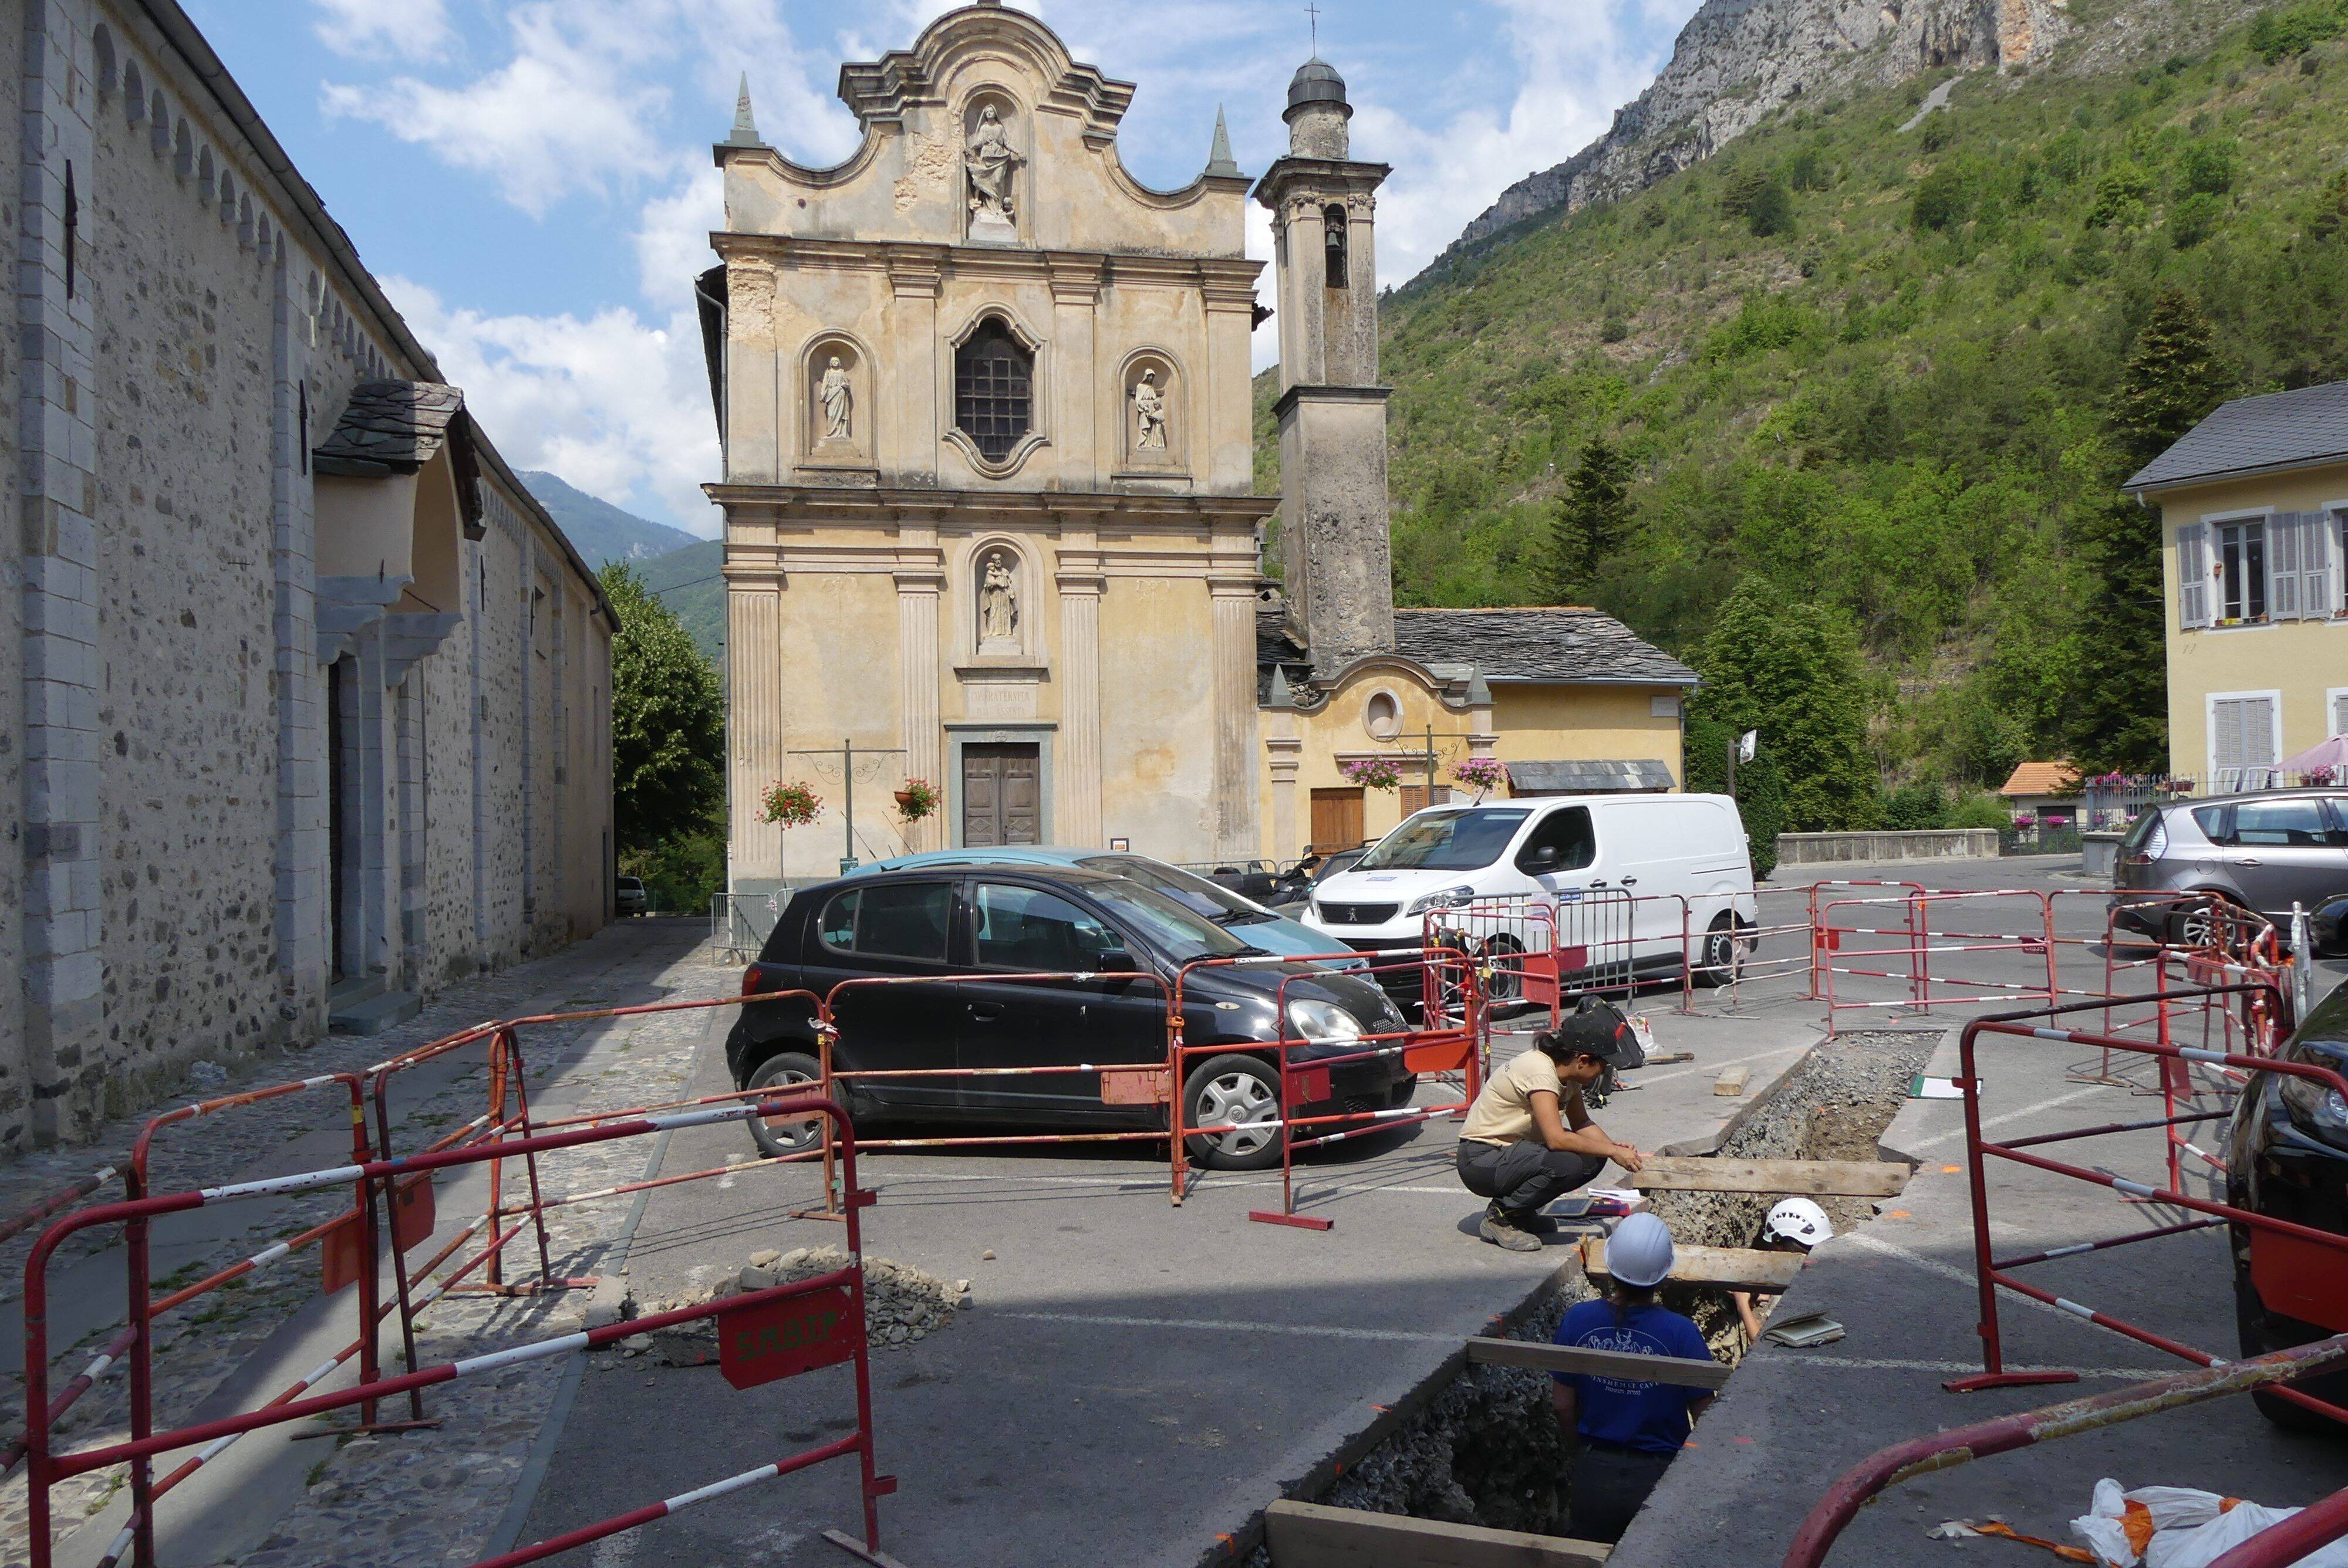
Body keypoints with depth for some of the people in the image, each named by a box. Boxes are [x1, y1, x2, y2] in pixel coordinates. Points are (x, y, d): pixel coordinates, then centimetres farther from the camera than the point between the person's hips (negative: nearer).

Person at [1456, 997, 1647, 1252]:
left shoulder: (1567, 1072, 2)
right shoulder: (1540, 1071, -26)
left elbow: (1581, 1123, 10)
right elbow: (1556, 1138, -33)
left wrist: (1613, 1145, -9)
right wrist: (1612, 1151, -24)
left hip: (1511, 1150, 10)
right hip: (1481, 1161, -9)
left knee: (1592, 1159, -3)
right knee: (1567, 1164, -29)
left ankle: (1521, 1209, 11)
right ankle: (1499, 1218, -10)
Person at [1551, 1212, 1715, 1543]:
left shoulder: (1578, 1320, -12)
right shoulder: (1681, 1333, -19)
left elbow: (1562, 1404, -3)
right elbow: (1705, 1416, -12)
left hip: (1593, 1476, 2)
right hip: (1659, 1476, -2)